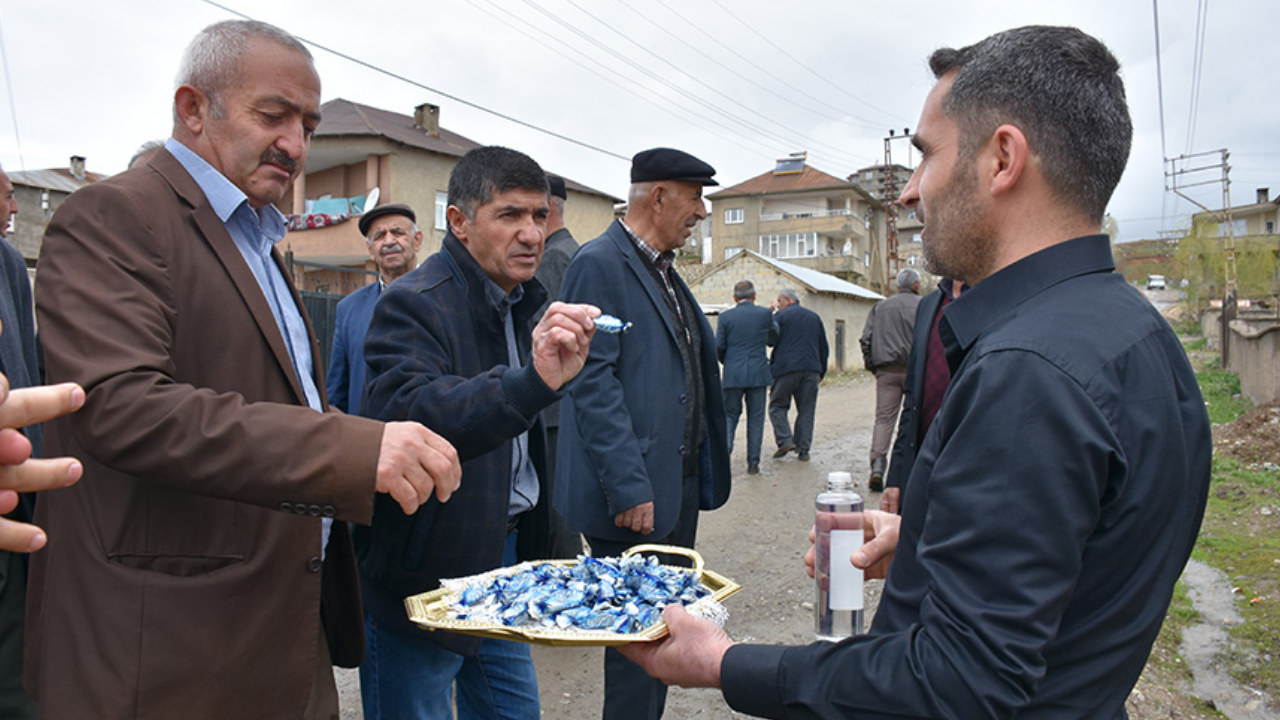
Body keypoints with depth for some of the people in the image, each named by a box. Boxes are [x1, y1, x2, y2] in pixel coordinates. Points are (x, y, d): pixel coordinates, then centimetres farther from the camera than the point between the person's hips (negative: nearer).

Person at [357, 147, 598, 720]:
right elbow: (404, 416, -37)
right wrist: (533, 381, -49)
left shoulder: (518, 304, 10)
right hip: (424, 576, -8)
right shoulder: (412, 305, -18)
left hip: (505, 554, 8)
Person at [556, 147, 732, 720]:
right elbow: (593, 381, -19)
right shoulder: (599, 264, -12)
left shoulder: (664, 272, 16)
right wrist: (629, 488, -22)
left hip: (679, 486, 9)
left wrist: (704, 472, 16)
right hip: (634, 497, -9)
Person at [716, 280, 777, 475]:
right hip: (758, 373, 0)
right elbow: (773, 339, 14)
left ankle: (724, 448, -12)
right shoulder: (765, 314, 1)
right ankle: (753, 463, 8)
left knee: (730, 414, 12)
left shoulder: (726, 316, -1)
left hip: (733, 375, 0)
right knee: (755, 418, 7)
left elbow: (718, 347, -2)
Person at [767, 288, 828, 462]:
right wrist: (822, 371, 24)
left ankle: (785, 440, -9)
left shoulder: (780, 316, 1)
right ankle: (803, 449, 6)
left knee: (777, 405, 6)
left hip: (786, 369, -4)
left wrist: (771, 364, 8)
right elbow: (823, 346, 20)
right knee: (806, 410, 7)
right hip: (811, 369, 4)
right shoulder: (814, 317, 18)